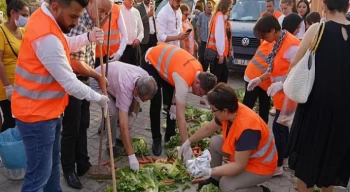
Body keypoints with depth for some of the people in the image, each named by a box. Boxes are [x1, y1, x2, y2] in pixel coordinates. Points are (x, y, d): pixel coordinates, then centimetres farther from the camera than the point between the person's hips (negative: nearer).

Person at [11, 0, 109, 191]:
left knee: (52, 162, 25)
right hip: (36, 114, -10)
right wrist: (99, 98, -9)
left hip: (47, 109, 10)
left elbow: (65, 45, 18)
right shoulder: (47, 37, -29)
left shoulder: (44, 16, 2)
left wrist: (88, 37, -1)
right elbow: (70, 84, -25)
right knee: (39, 175, 2)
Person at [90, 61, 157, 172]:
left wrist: (133, 114, -11)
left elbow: (136, 98, 0)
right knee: (113, 112, -27)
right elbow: (123, 125, -44)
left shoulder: (145, 79, -25)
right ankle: (111, 145, -2)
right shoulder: (125, 88, -43)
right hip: (98, 82, -7)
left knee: (133, 108, 0)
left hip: (114, 75, 7)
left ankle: (119, 138, 16)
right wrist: (131, 156, -44)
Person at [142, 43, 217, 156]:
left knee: (172, 100, 4)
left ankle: (170, 135, 17)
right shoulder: (184, 80, -40)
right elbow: (180, 117, -38)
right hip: (151, 62, -8)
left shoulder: (199, 70, -16)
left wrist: (175, 103, -12)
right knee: (156, 103, -16)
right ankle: (156, 139, 0)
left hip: (163, 58, 8)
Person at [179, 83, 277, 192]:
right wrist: (188, 142, 7)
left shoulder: (246, 129, -39)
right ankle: (215, 179, 15)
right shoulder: (231, 111, -14)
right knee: (215, 142, -1)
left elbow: (239, 166, -33)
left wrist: (210, 171, -36)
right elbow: (207, 129, 5)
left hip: (261, 165, -8)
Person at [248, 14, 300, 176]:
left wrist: (281, 84, -36)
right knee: (282, 126, 18)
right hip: (281, 95, 9)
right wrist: (259, 79, 9)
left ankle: (277, 165, 9)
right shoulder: (278, 43, 7)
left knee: (278, 128, -3)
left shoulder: (291, 45, -24)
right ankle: (284, 157, 32)